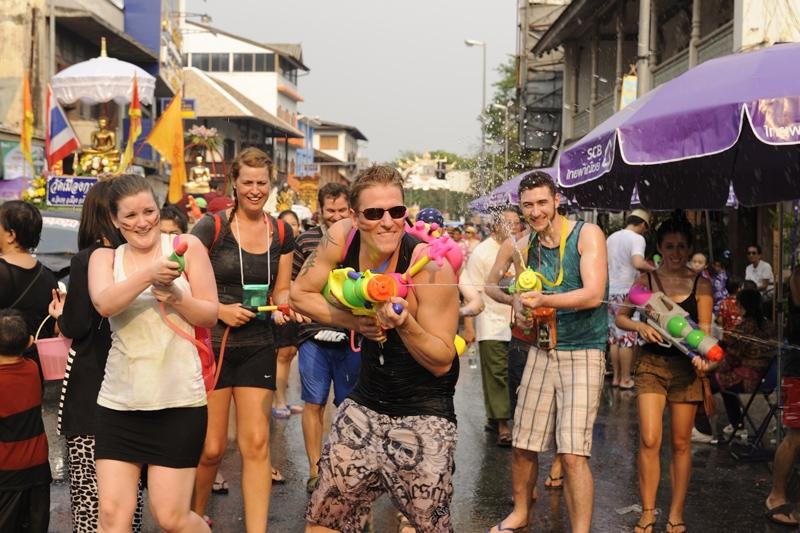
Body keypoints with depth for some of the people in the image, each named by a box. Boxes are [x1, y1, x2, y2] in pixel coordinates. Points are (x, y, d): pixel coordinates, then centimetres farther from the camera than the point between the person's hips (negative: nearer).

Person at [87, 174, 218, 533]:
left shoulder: (186, 246, 2)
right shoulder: (104, 257, 8)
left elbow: (210, 315, 0)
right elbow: (103, 304, -13)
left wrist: (175, 296, -17)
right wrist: (149, 274, -28)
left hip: (178, 400, -3)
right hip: (118, 402, 3)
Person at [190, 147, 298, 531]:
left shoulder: (281, 233, 5)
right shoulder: (211, 227, -8)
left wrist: (283, 305, -8)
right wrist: (219, 310, -20)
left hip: (258, 348, 3)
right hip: (212, 345, -3)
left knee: (256, 443, -1)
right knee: (211, 448, 3)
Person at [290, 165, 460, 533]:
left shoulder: (430, 265, -21)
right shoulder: (343, 237, -9)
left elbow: (442, 362, -17)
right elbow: (300, 293, 3)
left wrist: (404, 324, -34)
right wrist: (351, 320, -12)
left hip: (424, 414, -4)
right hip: (365, 404, 5)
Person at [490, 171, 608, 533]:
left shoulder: (586, 234, -8)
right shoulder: (528, 245, 9)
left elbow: (594, 294, -19)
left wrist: (544, 300, -32)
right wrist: (520, 306, -4)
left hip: (582, 353, -5)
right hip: (541, 351, 6)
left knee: (572, 454, -13)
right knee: (523, 446, 11)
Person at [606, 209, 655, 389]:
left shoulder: (611, 238, 13)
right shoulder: (637, 239, -10)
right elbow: (638, 263, -28)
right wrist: (652, 269, -11)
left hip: (609, 292, 7)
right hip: (626, 293, -7)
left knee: (614, 337, 12)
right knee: (628, 337, 1)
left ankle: (616, 377, 18)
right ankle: (626, 379, 5)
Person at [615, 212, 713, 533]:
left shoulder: (701, 284, 1)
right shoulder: (646, 280, 3)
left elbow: (705, 329, -4)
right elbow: (620, 317, 6)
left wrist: (702, 354, -24)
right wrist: (641, 327, -15)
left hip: (686, 367, 0)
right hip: (652, 364, 0)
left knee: (681, 443, 7)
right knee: (649, 440, -9)